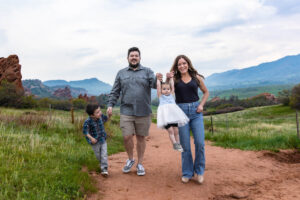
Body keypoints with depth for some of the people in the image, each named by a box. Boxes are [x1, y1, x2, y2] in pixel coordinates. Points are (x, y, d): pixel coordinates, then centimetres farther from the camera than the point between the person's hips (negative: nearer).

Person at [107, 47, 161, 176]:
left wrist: (158, 79, -34)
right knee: (127, 137, -5)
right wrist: (110, 105, 0)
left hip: (143, 112, -1)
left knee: (141, 138, 7)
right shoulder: (121, 73, 11)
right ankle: (130, 159, 23)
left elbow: (154, 84, -12)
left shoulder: (147, 71, 6)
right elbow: (115, 91, 12)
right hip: (126, 112, 1)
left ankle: (140, 164, 24)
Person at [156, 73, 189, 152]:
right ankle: (174, 144, -7)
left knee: (176, 130, 2)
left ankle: (178, 144, 13)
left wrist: (171, 77, 25)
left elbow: (172, 85, 19)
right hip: (165, 115, -3)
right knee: (170, 130, -11)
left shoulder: (171, 95, 20)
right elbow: (158, 85, 9)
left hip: (173, 115, 3)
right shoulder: (160, 96, 13)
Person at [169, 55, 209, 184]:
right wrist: (167, 79, -7)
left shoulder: (197, 78, 7)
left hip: (195, 111, 1)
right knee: (185, 145, 2)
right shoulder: (174, 79, 4)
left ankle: (199, 171, 15)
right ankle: (187, 173, 17)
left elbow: (206, 92, 19)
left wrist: (201, 105, 4)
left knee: (199, 142, -6)